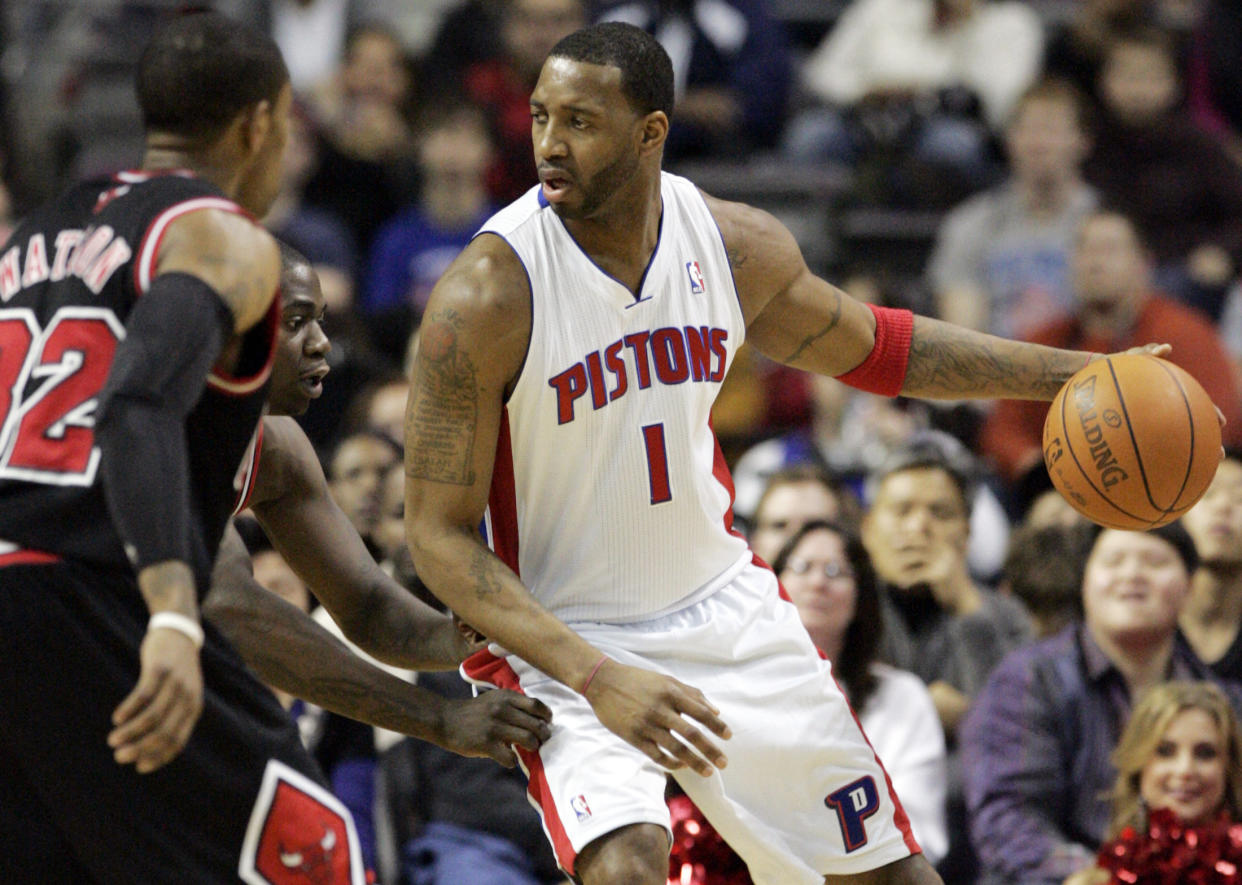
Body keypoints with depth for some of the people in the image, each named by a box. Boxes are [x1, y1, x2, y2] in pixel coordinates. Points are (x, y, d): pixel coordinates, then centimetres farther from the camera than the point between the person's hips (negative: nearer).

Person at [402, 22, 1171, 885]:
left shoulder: (736, 245, -8)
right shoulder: (488, 295, -23)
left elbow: (872, 346, 13)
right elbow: (441, 536, -20)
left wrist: (1073, 373, 9)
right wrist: (597, 679, -32)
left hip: (721, 606, 5)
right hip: (560, 639, -5)